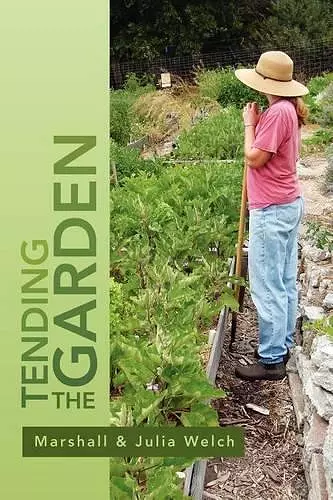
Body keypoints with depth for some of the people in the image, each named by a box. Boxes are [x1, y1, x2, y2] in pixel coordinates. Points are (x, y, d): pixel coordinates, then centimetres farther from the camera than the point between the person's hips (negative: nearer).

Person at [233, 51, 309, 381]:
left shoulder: (277, 112, -20)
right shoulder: (289, 109, 11)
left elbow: (254, 159, -18)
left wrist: (249, 124, -7)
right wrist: (257, 122, 5)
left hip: (271, 210, -10)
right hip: (289, 204, 10)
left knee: (267, 287, -3)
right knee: (285, 282, 16)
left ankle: (271, 360, 6)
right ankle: (283, 344, 28)